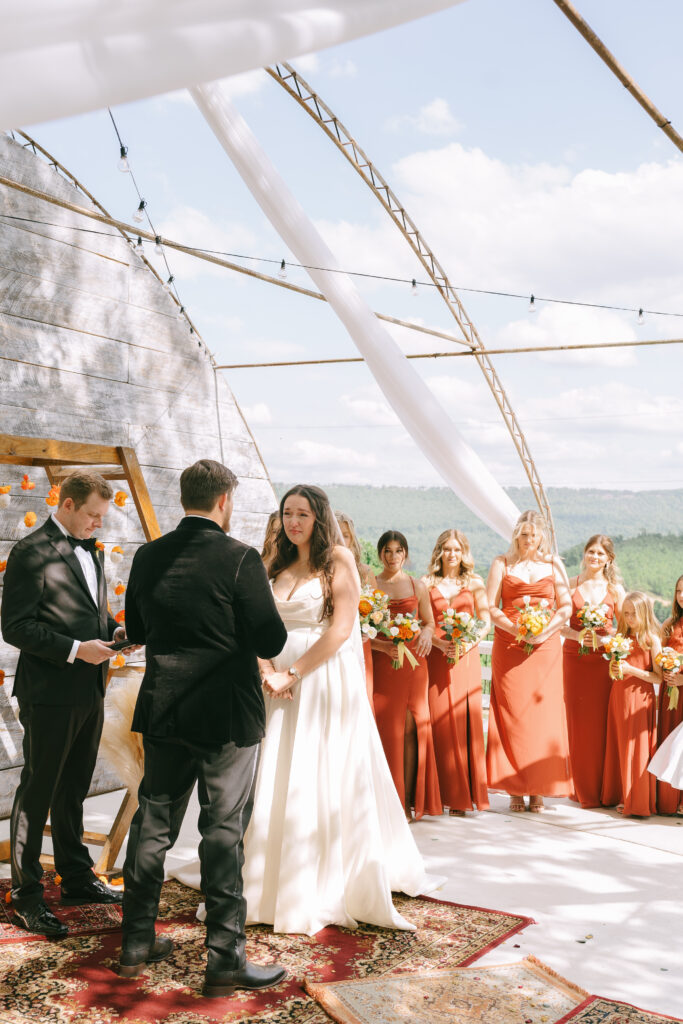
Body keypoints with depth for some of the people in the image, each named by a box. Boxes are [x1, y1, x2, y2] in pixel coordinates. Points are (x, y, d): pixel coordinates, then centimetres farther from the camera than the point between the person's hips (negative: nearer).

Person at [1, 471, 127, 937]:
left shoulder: (91, 552, 13)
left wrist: (114, 630, 2)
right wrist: (74, 649, -22)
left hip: (90, 691, 8)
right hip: (50, 693, -8)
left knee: (74, 791, 19)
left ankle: (77, 878, 32)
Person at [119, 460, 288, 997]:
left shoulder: (149, 557, 0)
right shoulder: (240, 559, -16)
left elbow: (137, 629, 11)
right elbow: (271, 640, -17)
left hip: (163, 711, 5)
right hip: (226, 714, -5)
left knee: (153, 824, 17)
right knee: (223, 832, 4)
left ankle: (137, 943, 30)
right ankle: (225, 960, 12)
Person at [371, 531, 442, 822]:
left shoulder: (417, 587, 11)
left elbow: (429, 622, 15)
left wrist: (426, 634, -7)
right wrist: (383, 646, -16)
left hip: (412, 663, 2)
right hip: (382, 664, -2)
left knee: (411, 728, -1)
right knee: (385, 728, -3)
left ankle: (408, 801, 5)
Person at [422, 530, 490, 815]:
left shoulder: (475, 583, 11)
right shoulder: (427, 583, 8)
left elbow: (486, 621, 9)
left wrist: (469, 642, -8)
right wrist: (439, 642, -12)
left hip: (466, 657, 1)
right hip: (436, 657, -1)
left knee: (466, 719, -2)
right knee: (439, 721, -5)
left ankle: (466, 794, 5)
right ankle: (446, 793, 2)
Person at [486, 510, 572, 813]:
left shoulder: (553, 565, 11)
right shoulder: (502, 563, 7)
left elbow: (566, 607, 6)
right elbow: (490, 607, 1)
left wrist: (544, 632, -9)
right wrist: (516, 629, -13)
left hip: (545, 646, 1)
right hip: (509, 647, -1)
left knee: (543, 714, -2)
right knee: (512, 715, -3)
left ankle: (539, 789, 5)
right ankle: (515, 789, 2)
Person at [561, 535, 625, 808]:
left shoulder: (615, 589, 4)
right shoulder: (570, 585, 5)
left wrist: (603, 639, -12)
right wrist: (578, 636, -14)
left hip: (603, 660, -1)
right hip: (574, 658, 1)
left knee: (601, 723, -1)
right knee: (577, 722, 2)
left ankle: (602, 788, 12)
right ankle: (582, 788, 14)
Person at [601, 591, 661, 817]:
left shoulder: (651, 640, -7)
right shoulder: (621, 638, 10)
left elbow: (658, 677, -12)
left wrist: (631, 670, -19)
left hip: (640, 697, -6)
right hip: (619, 697, 6)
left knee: (637, 749, -2)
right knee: (618, 747, 10)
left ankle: (638, 803, 6)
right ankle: (621, 796, 21)